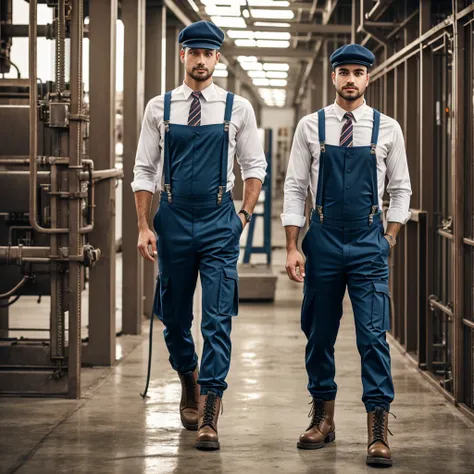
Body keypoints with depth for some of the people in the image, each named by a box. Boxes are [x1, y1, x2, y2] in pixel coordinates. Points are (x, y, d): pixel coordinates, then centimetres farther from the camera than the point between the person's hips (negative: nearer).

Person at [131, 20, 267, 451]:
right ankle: (190, 386, 40)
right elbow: (144, 170, 5)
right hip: (173, 220, 2)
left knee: (218, 320, -8)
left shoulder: (238, 108, 2)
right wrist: (144, 227, -1)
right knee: (175, 317, 12)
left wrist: (245, 215, 0)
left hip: (219, 222, -2)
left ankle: (208, 419, -6)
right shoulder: (159, 108, 4)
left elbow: (254, 166, 9)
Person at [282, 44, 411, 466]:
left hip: (369, 244, -1)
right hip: (323, 242, 1)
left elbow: (400, 189, 8)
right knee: (319, 334, 10)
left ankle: (379, 431, -2)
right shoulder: (311, 127, 2)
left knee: (373, 336, -6)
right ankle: (323, 419, 26)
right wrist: (292, 248, -2)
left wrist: (389, 240, -1)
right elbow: (295, 188, 2)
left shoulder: (387, 129, 2)